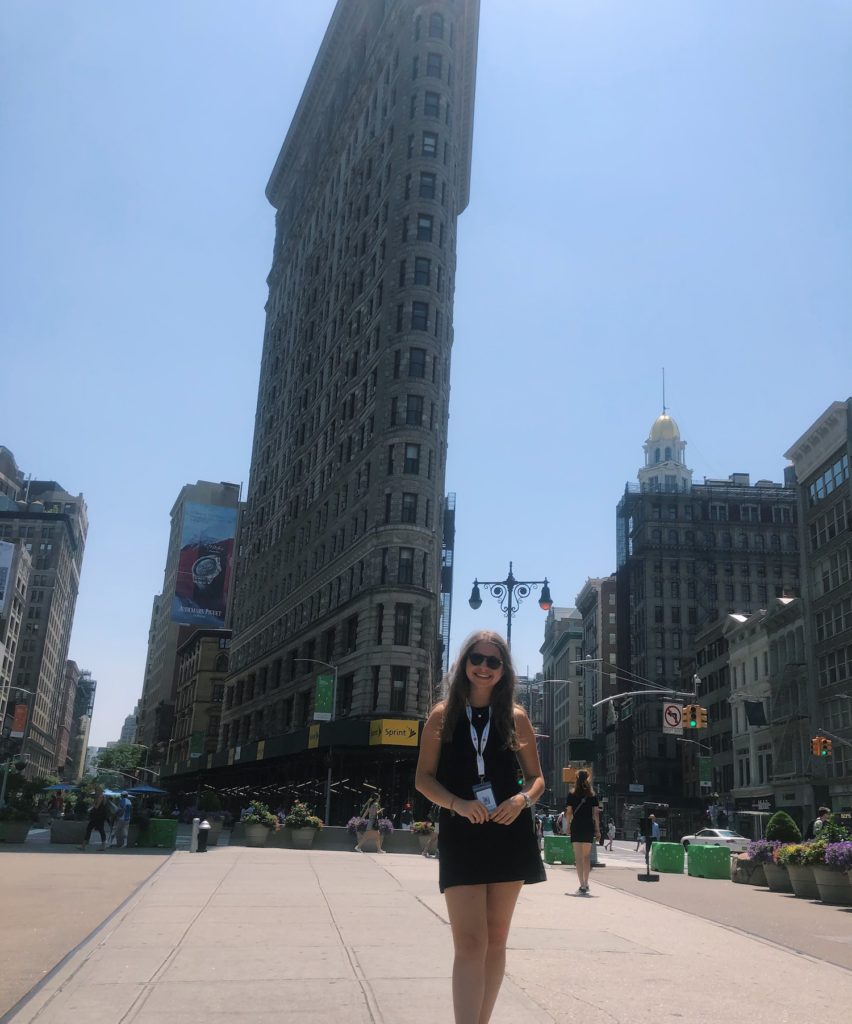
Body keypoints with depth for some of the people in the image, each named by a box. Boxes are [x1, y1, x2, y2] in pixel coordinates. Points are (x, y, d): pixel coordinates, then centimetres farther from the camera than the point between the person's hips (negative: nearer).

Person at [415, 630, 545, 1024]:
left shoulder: (515, 717, 5)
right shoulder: (444, 714, 2)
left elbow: (536, 777, 10)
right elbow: (424, 777, 1)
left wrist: (523, 799, -12)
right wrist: (457, 803, -16)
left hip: (509, 835, 2)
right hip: (461, 836, -2)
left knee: (495, 939, 11)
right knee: (470, 943, -10)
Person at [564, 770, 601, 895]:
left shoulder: (572, 795, 0)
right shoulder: (592, 795, 3)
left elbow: (569, 812, -2)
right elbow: (596, 813, 0)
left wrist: (568, 826, 10)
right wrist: (598, 830, 2)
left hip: (576, 827, -2)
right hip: (589, 828, 2)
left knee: (578, 857, -3)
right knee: (587, 856, 17)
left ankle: (582, 886, -11)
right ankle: (586, 884, 28)